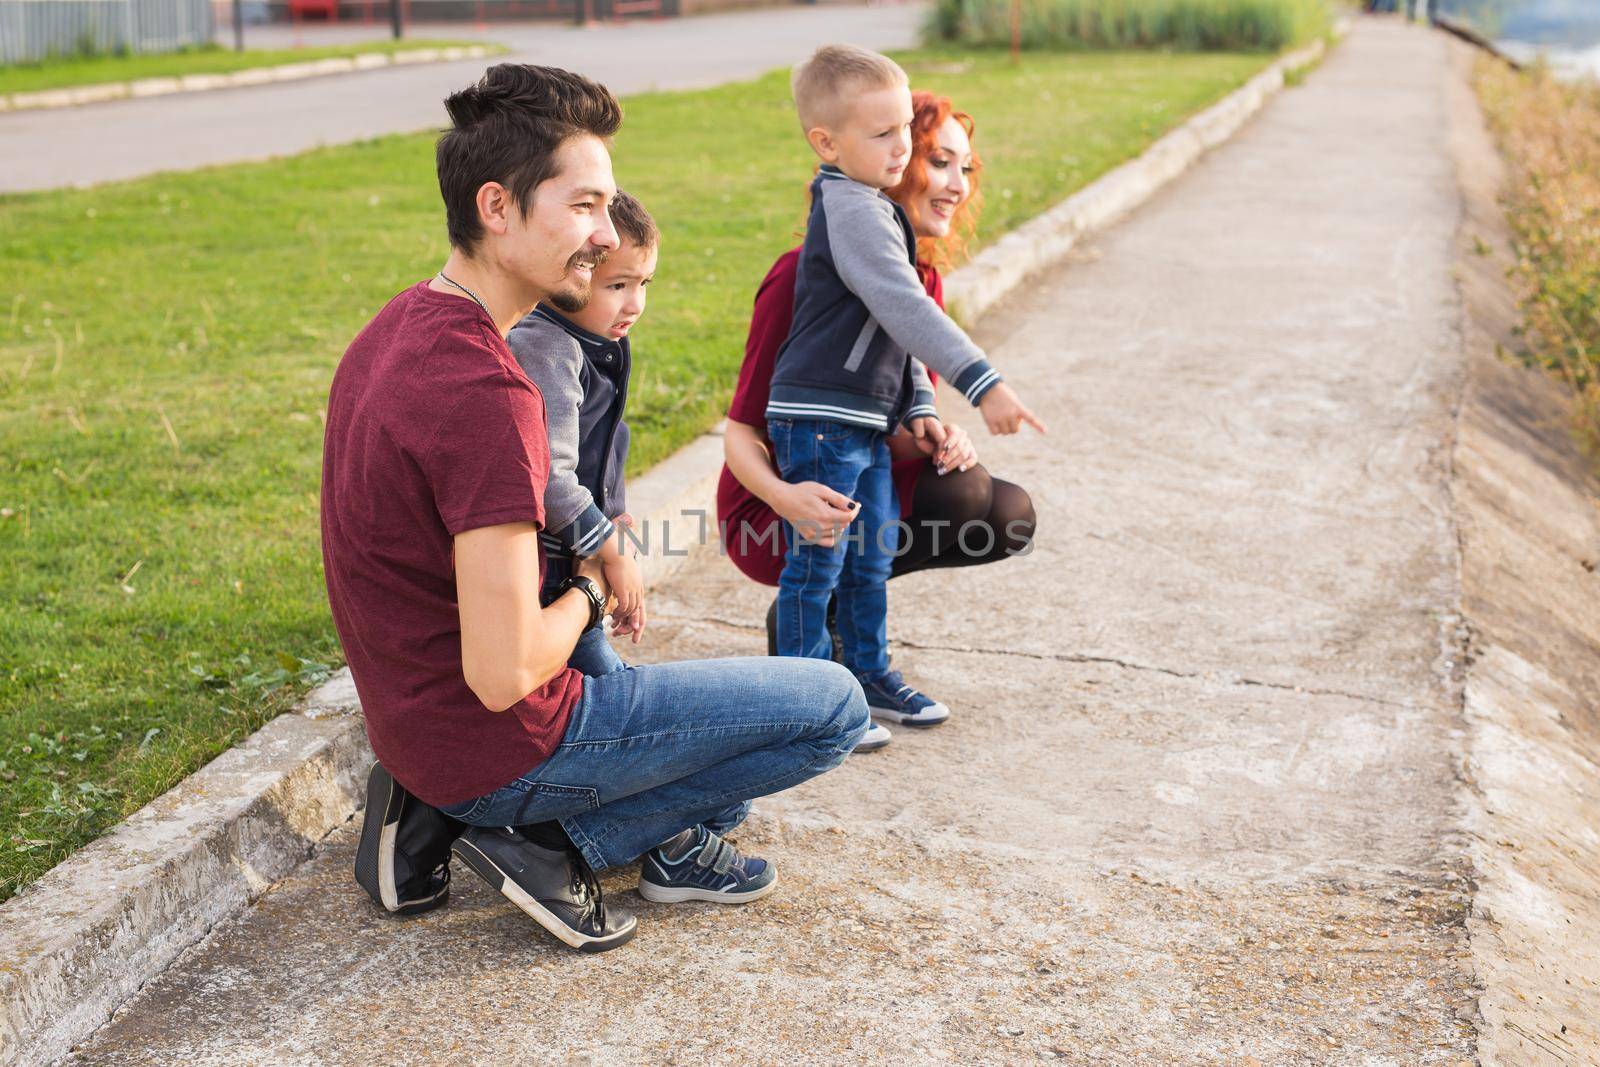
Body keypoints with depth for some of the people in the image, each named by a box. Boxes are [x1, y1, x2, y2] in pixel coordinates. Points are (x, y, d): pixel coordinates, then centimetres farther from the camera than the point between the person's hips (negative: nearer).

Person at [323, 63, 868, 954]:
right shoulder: (488, 391, -28)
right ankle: (559, 840, 3)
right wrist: (588, 594, -8)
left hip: (412, 724, 9)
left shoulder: (396, 330, 3)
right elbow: (502, 674, -29)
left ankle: (438, 819, 16)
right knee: (835, 705, -2)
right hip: (498, 747, -8)